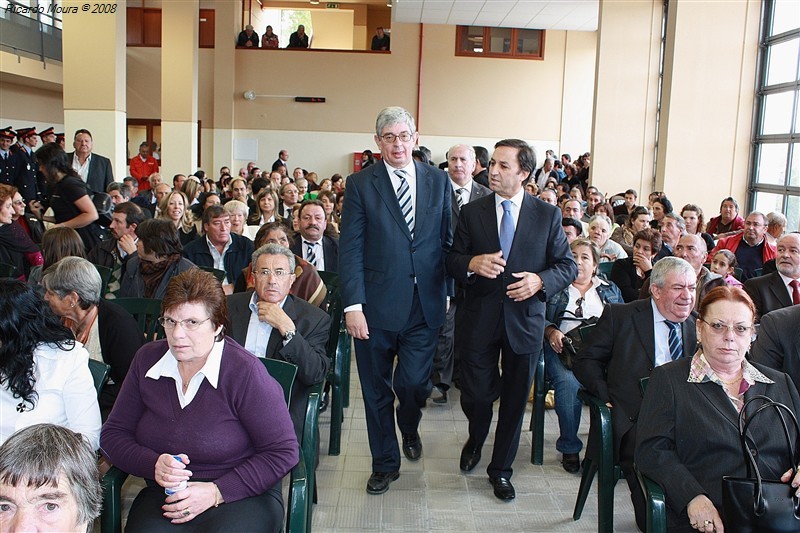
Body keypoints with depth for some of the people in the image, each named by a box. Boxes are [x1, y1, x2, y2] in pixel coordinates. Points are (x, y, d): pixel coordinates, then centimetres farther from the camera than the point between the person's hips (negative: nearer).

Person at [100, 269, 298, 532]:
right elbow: (113, 435, 10)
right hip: (165, 496, 4)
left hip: (239, 498, -3)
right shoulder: (147, 359, 3)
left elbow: (284, 452, -11)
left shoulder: (245, 372, -14)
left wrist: (216, 492, -17)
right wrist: (153, 465, -11)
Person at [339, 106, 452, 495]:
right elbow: (350, 249, -5)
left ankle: (409, 429, 36)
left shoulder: (437, 181, 7)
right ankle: (385, 463, 31)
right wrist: (353, 305, -13)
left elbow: (449, 240, 8)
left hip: (424, 305, 1)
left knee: (414, 383, -1)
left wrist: (453, 291, 3)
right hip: (376, 306, -1)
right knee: (376, 390, 10)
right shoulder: (361, 184, -1)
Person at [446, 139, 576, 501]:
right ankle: (476, 440, 41)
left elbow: (568, 266, 2)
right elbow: (452, 262, 2)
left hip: (524, 320, 0)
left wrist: (540, 280, -17)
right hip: (479, 320, 0)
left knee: (515, 399, 11)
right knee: (476, 394, 6)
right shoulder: (471, 212, 1)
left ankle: (501, 469, 31)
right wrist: (472, 264, -20)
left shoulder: (548, 215, 0)